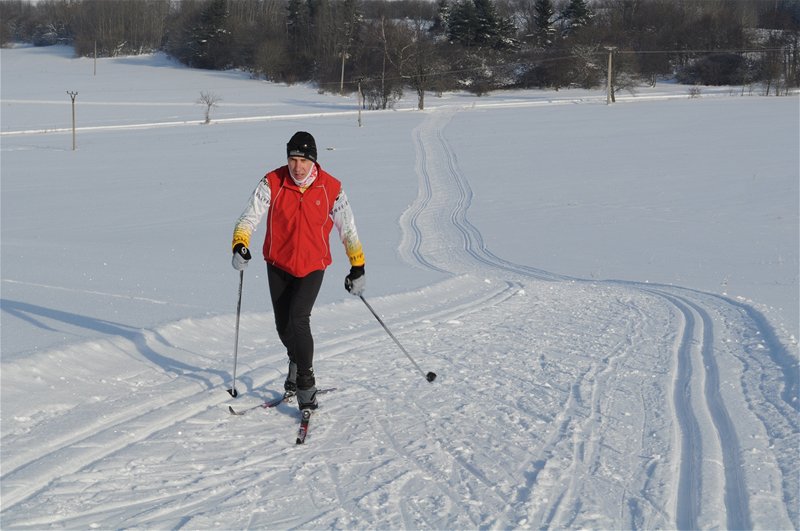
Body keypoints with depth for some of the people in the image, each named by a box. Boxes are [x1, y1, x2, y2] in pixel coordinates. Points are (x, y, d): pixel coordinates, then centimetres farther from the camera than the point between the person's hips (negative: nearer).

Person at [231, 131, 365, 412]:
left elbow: (348, 230, -1)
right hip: (278, 264, 2)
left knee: (298, 318, -20)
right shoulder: (272, 183, -13)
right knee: (283, 325, 11)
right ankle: (297, 361, 44)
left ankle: (306, 384, -10)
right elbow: (250, 216, -13)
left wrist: (358, 267, 1)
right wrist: (240, 245, -32)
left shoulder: (331, 189, -12)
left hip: (312, 266, -2)